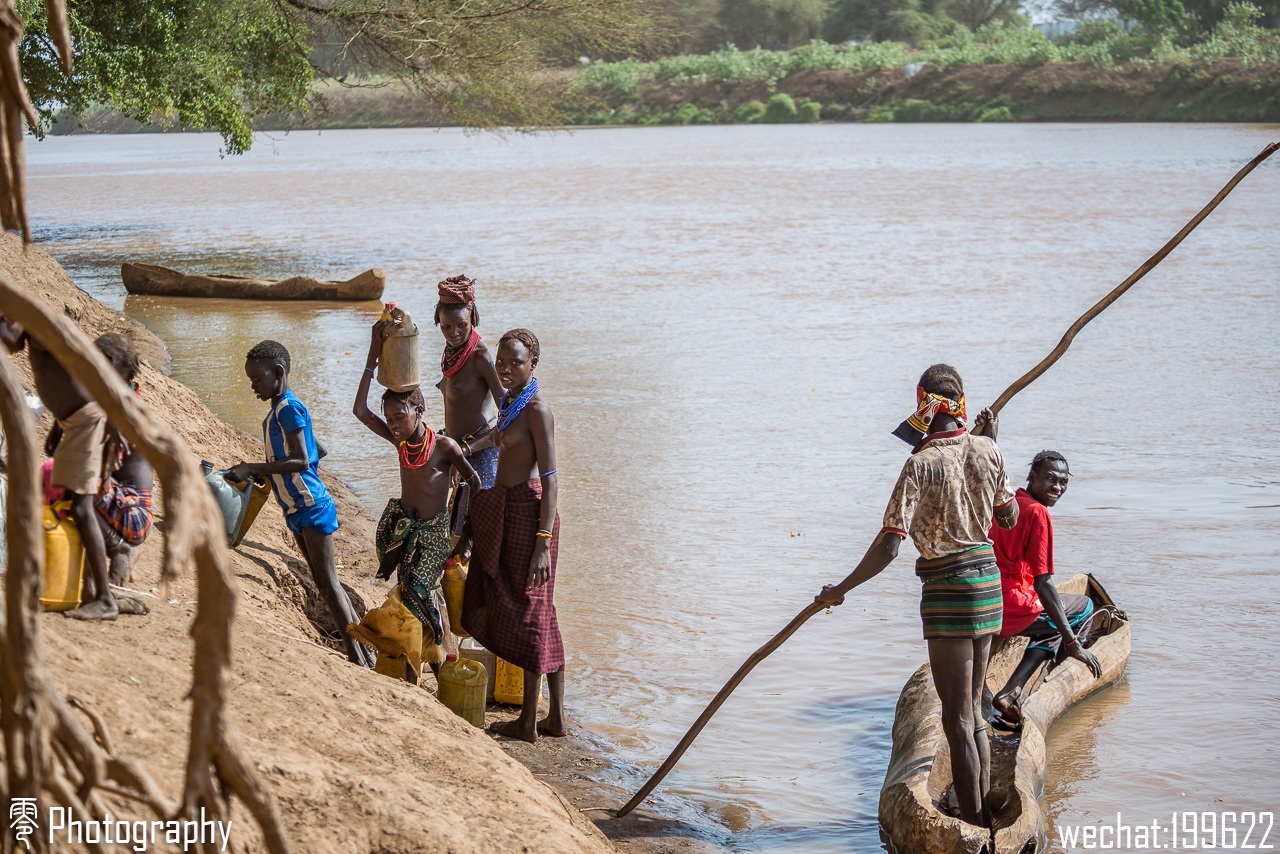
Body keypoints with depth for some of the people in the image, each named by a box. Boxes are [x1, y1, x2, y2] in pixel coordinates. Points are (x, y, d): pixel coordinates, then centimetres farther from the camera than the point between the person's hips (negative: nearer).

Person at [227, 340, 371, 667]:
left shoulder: (289, 408, -15)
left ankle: (358, 660, -8)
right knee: (325, 583, 12)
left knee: (328, 583, -9)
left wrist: (253, 468, -24)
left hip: (312, 506, -10)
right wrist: (258, 473, 18)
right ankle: (363, 651, 17)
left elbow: (301, 461, -23)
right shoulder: (278, 411, 14)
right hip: (296, 509, 10)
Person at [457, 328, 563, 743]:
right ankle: (556, 716, 18)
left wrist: (542, 542, -23)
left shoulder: (536, 409, -14)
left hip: (528, 513, -9)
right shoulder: (510, 404, 13)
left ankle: (527, 722, 8)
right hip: (506, 511, 9)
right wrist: (471, 529, 20)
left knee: (529, 613, -1)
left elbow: (549, 480, -18)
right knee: (541, 615, 11)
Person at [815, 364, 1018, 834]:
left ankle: (973, 824, 2)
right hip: (988, 579, 7)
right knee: (972, 708, 18)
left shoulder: (921, 464, -16)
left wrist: (841, 589, -7)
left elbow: (889, 546, -19)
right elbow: (1009, 518, 15)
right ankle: (984, 811, 25)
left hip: (948, 588, -7)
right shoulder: (987, 451, 0)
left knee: (957, 715, -1)